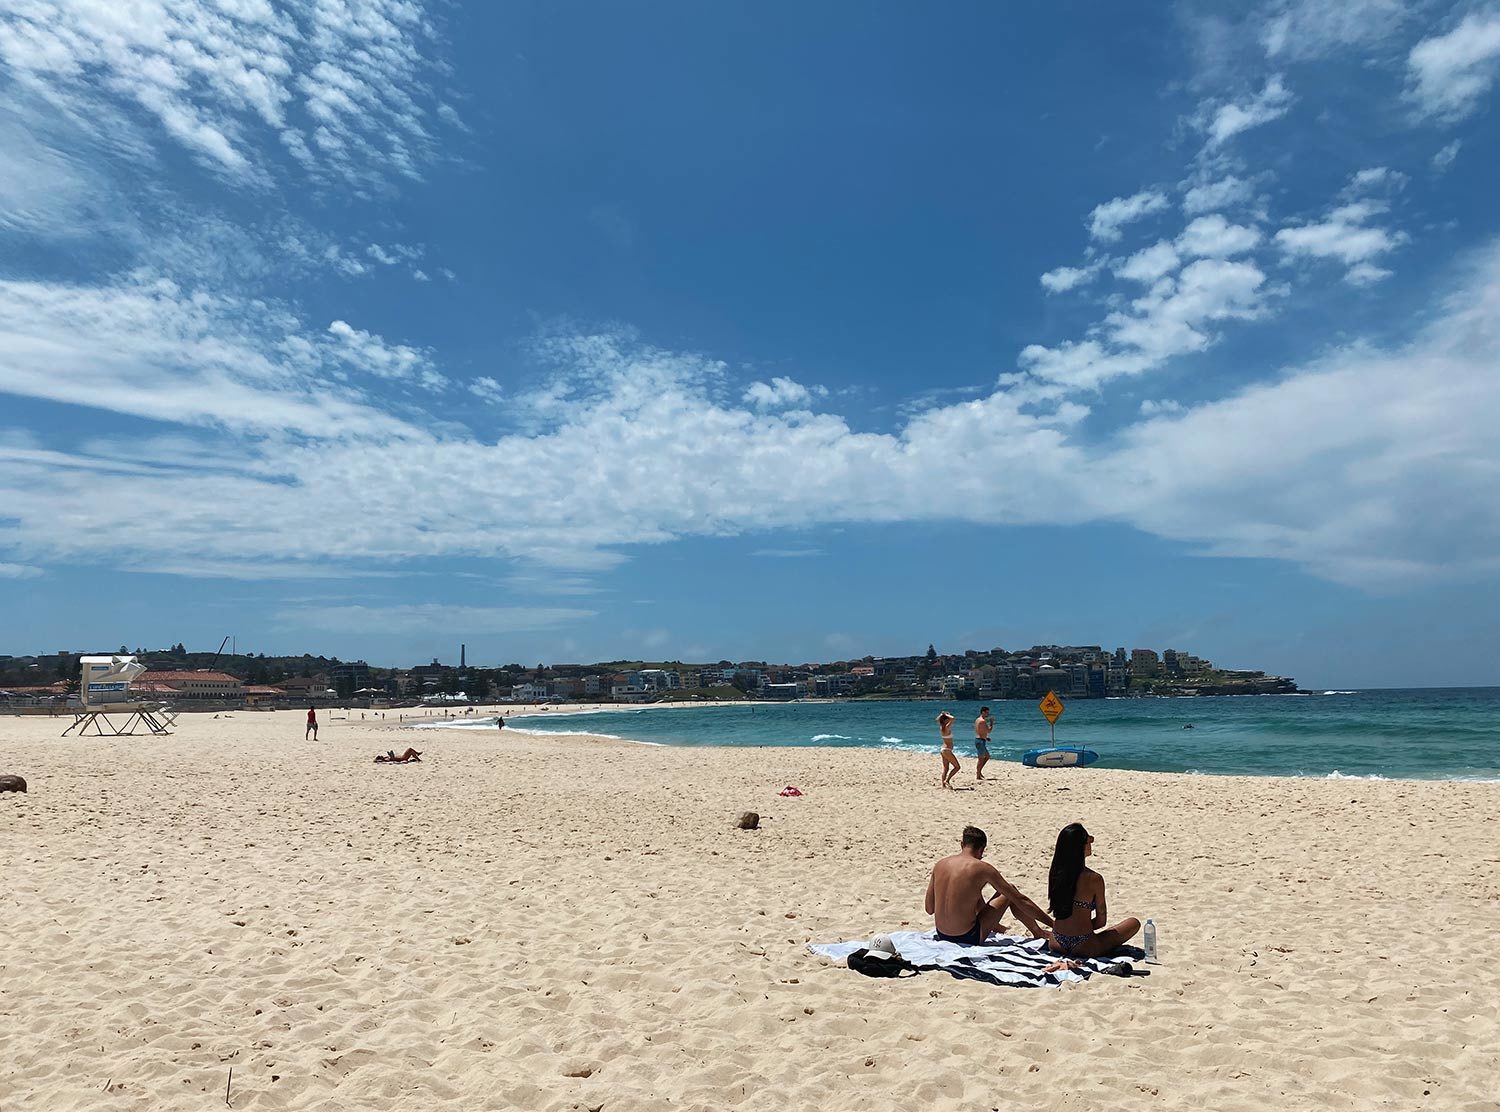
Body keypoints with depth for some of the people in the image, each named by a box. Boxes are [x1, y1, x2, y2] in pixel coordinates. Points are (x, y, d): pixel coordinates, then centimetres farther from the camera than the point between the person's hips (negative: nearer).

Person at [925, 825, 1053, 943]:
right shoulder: (982, 868, -12)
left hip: (942, 936, 5)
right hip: (968, 938, -5)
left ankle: (996, 927, 52)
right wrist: (1052, 923, 1)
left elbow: (929, 909, 8)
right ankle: (1038, 933, 30)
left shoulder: (939, 865, 2)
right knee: (1010, 890, 13)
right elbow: (1020, 901, -7)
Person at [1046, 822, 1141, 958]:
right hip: (1082, 948, -5)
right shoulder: (1094, 879, -18)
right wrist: (1085, 926, 8)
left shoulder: (1054, 873, -4)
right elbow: (1101, 921, -7)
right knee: (1134, 923, 11)